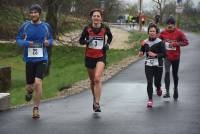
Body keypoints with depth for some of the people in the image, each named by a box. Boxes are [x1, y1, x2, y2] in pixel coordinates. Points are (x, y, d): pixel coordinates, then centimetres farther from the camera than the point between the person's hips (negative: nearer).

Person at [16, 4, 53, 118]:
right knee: (30, 86, 8)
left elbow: (51, 39, 16)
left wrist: (48, 42, -7)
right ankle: (30, 91, 49)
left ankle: (36, 109, -4)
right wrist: (26, 43, -14)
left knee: (38, 83, -18)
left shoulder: (46, 26, 2)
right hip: (29, 59, 1)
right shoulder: (25, 26, 0)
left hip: (42, 59, -1)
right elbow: (18, 39, 7)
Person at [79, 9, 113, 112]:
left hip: (101, 57, -2)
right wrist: (87, 41, -17)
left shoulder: (105, 28, -4)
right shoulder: (87, 28, -5)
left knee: (97, 78, -21)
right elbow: (81, 41, 3)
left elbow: (110, 36, 17)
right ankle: (95, 99, 39)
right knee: (92, 81, 14)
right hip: (89, 57, 2)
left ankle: (97, 104, -19)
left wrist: (107, 44, 0)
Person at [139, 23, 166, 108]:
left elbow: (164, 54, -9)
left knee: (157, 82, 7)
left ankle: (158, 88, 44)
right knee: (149, 82, -7)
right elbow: (142, 52, 17)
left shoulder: (159, 42, -7)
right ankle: (150, 100, 0)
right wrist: (141, 53, -6)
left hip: (158, 65, -2)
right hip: (148, 65, 2)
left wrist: (155, 55, -20)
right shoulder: (145, 42, 3)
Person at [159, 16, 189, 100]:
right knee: (167, 73, -17)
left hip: (176, 57, 0)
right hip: (167, 56, 0)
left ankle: (175, 89, 37)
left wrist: (177, 43, -19)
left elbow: (186, 42, -6)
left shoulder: (179, 33, -7)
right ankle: (167, 92, -18)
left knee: (175, 74, 13)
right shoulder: (163, 32, -2)